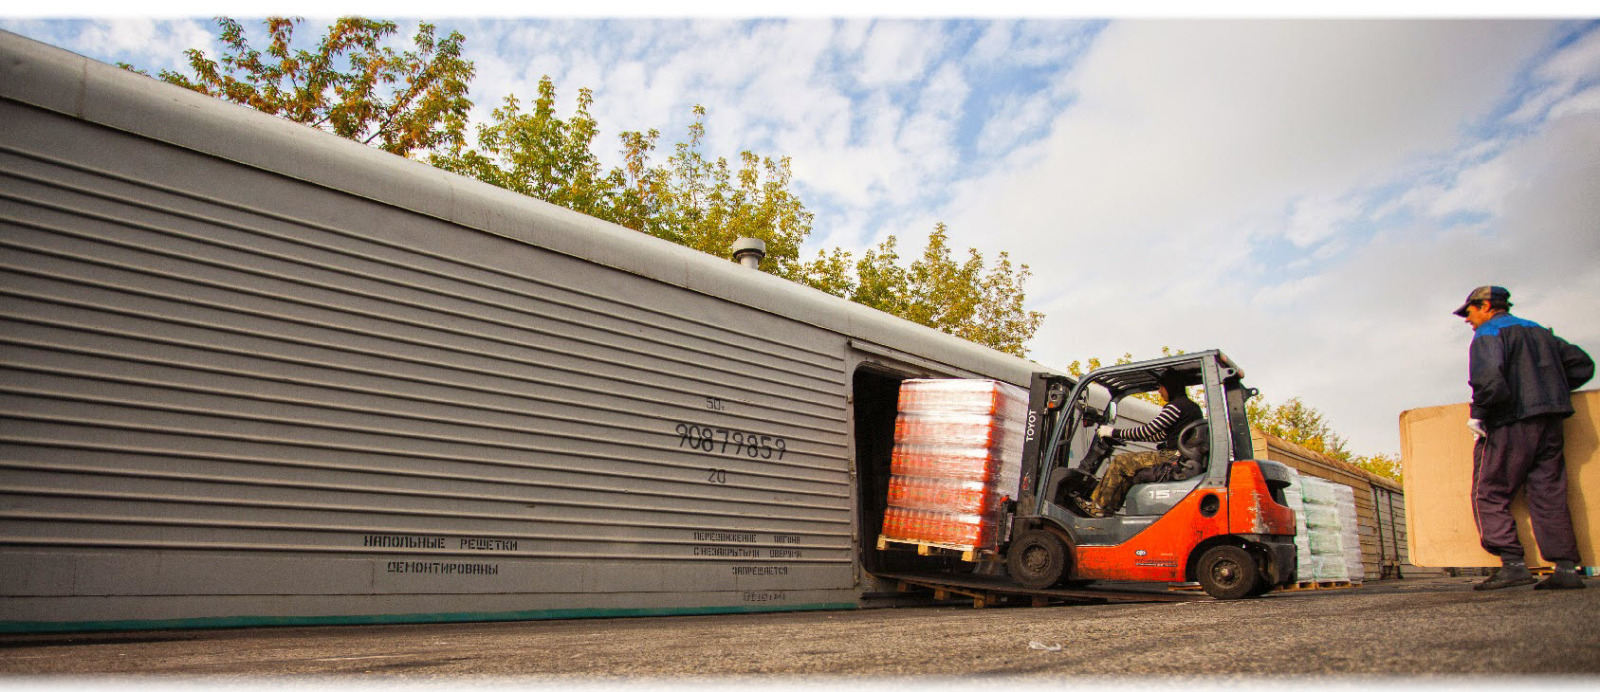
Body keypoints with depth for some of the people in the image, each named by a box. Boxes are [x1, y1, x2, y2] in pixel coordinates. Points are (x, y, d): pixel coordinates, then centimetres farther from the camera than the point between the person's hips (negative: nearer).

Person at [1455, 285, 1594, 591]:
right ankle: (1566, 568, 3)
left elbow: (1489, 378, -23)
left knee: (1489, 495, -2)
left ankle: (1513, 564, -10)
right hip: (1551, 424, 8)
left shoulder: (1488, 333, -4)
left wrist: (1477, 414, -12)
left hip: (1511, 425, -8)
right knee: (1549, 494, 8)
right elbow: (1582, 365, 24)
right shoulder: (1539, 332, 21)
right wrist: (1548, 391, 24)